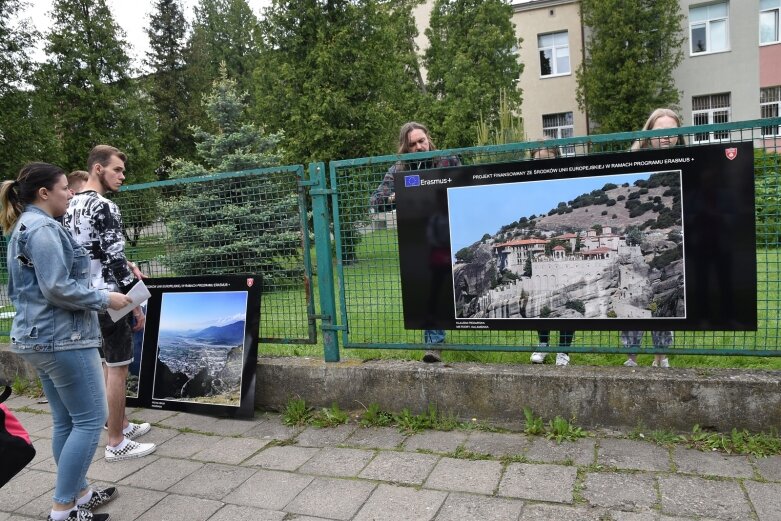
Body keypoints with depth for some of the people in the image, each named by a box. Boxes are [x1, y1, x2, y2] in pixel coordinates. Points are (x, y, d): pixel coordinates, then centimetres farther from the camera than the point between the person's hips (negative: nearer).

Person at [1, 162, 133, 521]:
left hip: (41, 337, 10)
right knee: (90, 419, -2)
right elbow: (58, 288, -23)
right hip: (62, 338, -10)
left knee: (66, 421, 16)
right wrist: (105, 299, -12)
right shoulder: (43, 227, -16)